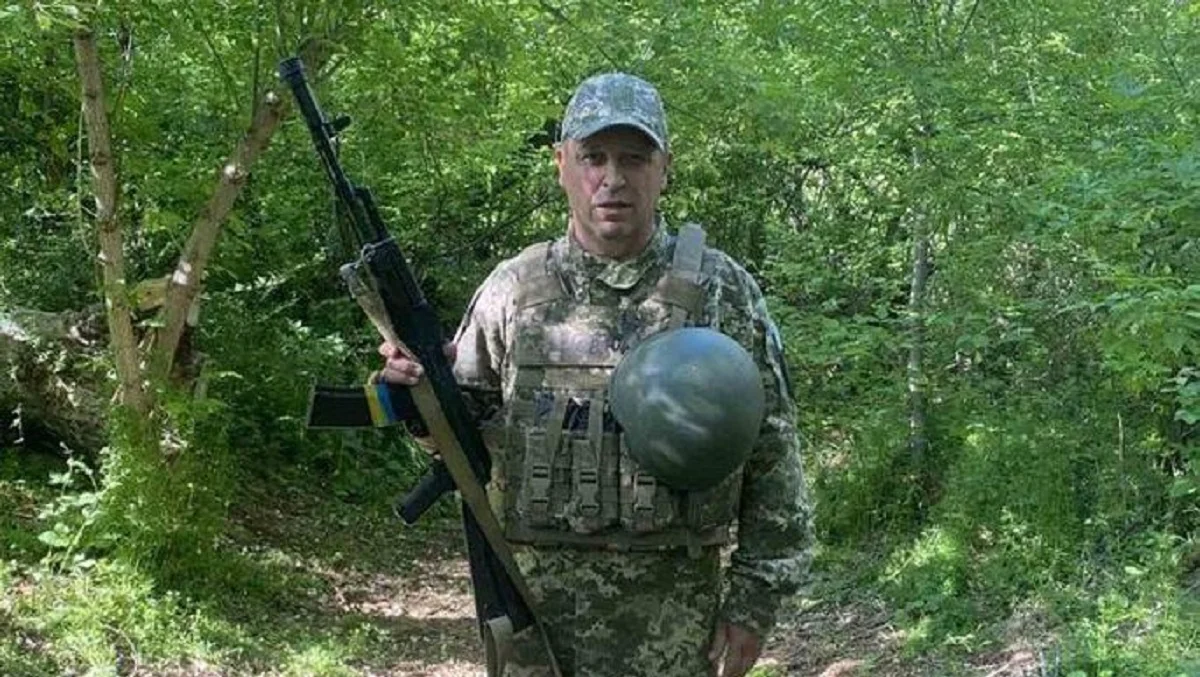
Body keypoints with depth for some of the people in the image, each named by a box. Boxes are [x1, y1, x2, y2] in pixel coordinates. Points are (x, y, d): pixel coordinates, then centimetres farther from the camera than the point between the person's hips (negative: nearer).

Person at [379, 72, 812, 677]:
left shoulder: (722, 292, -1)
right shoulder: (511, 290, 3)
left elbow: (772, 458, 1)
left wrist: (754, 600, -2)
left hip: (672, 618, -1)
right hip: (532, 605, 2)